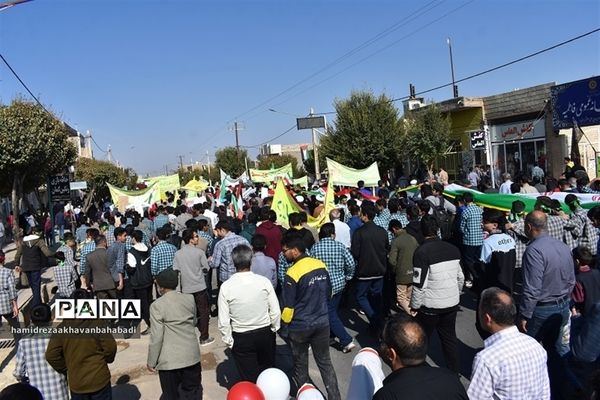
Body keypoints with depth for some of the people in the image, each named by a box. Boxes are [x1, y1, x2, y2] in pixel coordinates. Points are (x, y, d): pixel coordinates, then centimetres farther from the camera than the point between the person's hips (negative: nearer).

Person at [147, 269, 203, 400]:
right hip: (191, 355, 4)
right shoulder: (190, 298, -1)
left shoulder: (157, 305, -14)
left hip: (169, 360, -4)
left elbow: (156, 337, -13)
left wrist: (151, 361, -2)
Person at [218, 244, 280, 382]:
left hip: (241, 338, -1)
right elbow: (276, 311, -9)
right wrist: (274, 328, 9)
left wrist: (228, 340, 3)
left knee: (250, 379, 12)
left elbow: (223, 321, -12)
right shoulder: (264, 282, -15)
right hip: (265, 334, 1)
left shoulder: (226, 287, -16)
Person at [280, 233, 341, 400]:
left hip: (300, 327, -5)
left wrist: (284, 326, 2)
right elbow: (328, 293, 9)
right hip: (322, 322, 5)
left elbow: (288, 306, -15)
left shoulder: (293, 273, -22)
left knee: (301, 365, 15)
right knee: (325, 362, 17)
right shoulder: (321, 265, -4)